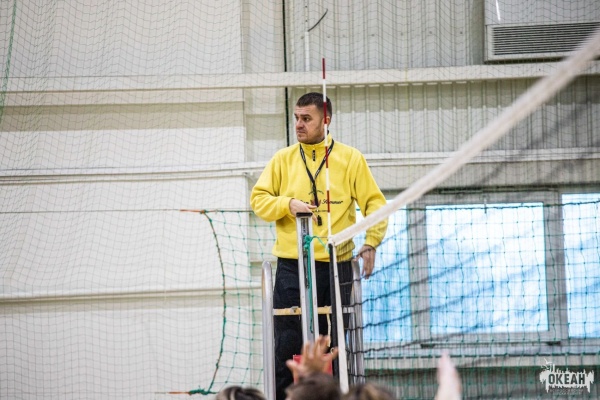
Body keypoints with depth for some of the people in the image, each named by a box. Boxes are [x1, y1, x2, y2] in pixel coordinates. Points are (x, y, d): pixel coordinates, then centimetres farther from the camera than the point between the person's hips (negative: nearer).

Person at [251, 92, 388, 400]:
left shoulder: (350, 159, 5)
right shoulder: (283, 160, 9)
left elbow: (374, 203, 4)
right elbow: (258, 199, 7)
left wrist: (371, 242, -10)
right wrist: (288, 204, -12)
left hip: (336, 266, 0)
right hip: (291, 267, 1)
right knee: (287, 345, -3)